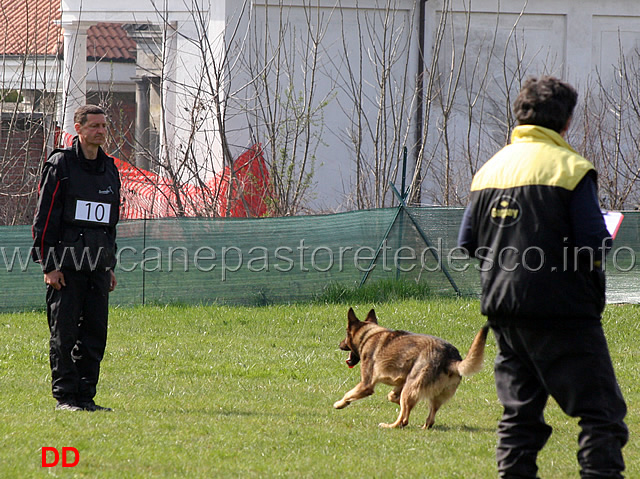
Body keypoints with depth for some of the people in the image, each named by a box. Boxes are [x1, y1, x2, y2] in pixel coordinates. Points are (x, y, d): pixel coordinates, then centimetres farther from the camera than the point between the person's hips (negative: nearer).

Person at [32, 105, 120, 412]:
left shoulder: (109, 169, 15)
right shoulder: (60, 165, -4)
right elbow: (44, 218, -6)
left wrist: (110, 266, 17)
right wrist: (49, 265, -12)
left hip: (97, 265, 6)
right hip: (65, 263, -6)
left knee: (95, 332, 4)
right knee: (64, 332, -5)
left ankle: (86, 395, 9)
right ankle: (65, 396, -1)